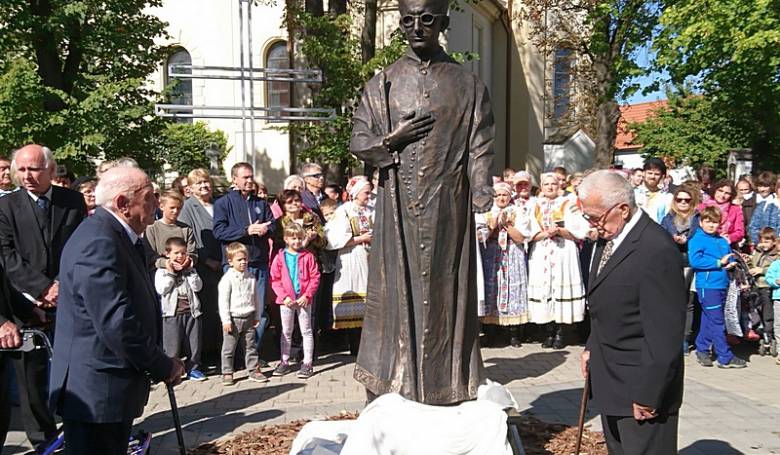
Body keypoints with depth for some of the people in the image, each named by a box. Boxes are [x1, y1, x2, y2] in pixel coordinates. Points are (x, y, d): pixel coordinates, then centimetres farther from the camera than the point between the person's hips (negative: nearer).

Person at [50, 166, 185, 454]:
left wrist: (160, 363, 8)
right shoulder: (99, 242, -23)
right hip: (97, 394, -10)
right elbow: (117, 324, -28)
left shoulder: (113, 235, 11)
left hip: (109, 389, 10)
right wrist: (164, 368, -16)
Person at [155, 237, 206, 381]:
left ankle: (193, 368, 20)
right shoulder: (162, 271, 2)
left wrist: (189, 270, -8)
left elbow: (198, 286, -3)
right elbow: (161, 289, -13)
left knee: (194, 342, 8)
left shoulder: (190, 270, 11)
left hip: (191, 311, 3)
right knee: (172, 345, 2)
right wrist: (171, 273, -12)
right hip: (172, 313, -3)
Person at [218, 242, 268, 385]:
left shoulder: (251, 277, 6)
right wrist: (226, 320, -14)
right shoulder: (227, 278, -10)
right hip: (233, 319, -4)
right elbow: (223, 300, -11)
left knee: (251, 346, 11)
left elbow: (256, 297, 13)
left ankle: (254, 370, 20)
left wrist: (257, 316, 12)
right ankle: (227, 373, 16)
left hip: (248, 318, 4)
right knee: (229, 348, 5)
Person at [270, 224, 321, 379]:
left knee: (306, 331, 4)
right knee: (286, 332, 13)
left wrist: (307, 295, -14)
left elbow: (315, 278, -5)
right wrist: (284, 297, -11)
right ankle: (284, 362, 24)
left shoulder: (308, 257, -4)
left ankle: (307, 363, 12)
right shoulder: (280, 258, -1)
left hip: (303, 300, -2)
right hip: (286, 301, 2)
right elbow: (275, 280, -1)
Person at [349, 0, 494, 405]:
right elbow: (358, 144, 9)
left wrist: (481, 205, -9)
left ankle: (448, 391, 18)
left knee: (445, 291, 5)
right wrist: (394, 139, -10)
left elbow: (480, 151, 2)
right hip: (398, 208, 1)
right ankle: (388, 389, 17)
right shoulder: (382, 83, 9)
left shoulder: (467, 84, 7)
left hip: (447, 209, 0)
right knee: (396, 292, 4)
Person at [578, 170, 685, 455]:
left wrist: (648, 395, -19)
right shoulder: (607, 237, 5)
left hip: (640, 384, -9)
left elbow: (664, 333, -22)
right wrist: (592, 348, 13)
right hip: (609, 380, 9)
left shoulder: (657, 250, -23)